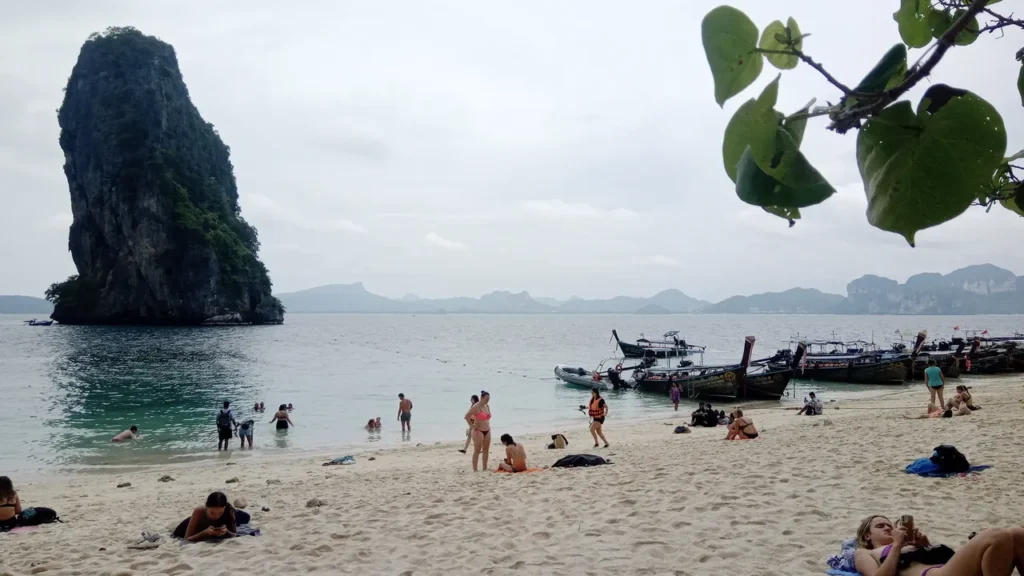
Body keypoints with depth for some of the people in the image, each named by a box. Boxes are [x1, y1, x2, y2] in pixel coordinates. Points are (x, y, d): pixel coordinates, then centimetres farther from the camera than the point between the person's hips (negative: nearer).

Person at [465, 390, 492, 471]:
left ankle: (485, 468, 17)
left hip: (487, 431, 8)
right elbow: (466, 416, -16)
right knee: (477, 451, -6)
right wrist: (471, 426, -14)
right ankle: (475, 469, -3)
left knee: (486, 450, 9)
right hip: (478, 431, -8)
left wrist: (488, 425, 12)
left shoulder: (487, 406, 9)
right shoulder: (476, 407, -14)